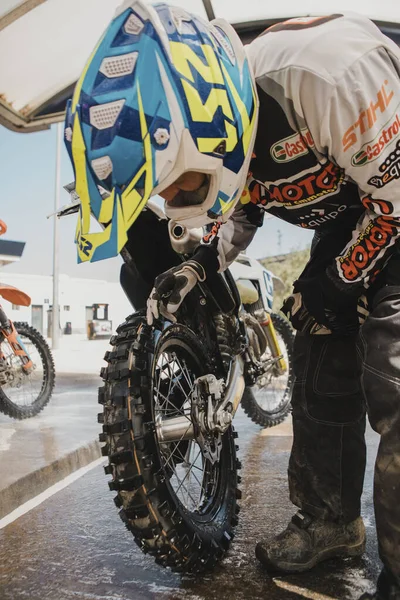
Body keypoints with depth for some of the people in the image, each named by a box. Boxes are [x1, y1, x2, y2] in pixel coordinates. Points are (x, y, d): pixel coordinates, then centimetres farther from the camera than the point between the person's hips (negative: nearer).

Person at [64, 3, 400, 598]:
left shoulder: (325, 68, -37)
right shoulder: (219, 139, -12)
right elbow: (239, 212, 7)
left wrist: (334, 285, -17)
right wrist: (197, 266, -10)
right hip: (346, 219, 7)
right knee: (318, 380, 6)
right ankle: (330, 521, 25)